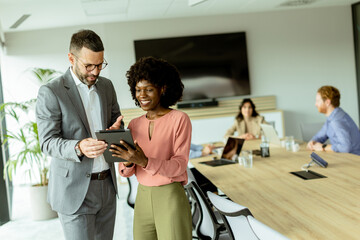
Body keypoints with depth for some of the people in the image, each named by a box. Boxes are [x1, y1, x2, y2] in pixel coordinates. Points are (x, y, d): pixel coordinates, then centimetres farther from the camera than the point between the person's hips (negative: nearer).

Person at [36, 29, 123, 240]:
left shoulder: (106, 85, 7)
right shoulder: (50, 92, -11)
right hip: (75, 190, -6)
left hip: (107, 185, 6)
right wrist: (79, 148, -33)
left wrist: (115, 129, -9)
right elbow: (48, 143, -13)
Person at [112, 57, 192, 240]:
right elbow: (125, 171, 4)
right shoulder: (134, 125, 7)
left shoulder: (180, 119, -8)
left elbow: (179, 166, -15)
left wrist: (144, 162, -30)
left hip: (172, 200, -5)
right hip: (143, 200, 5)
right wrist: (129, 161, -20)